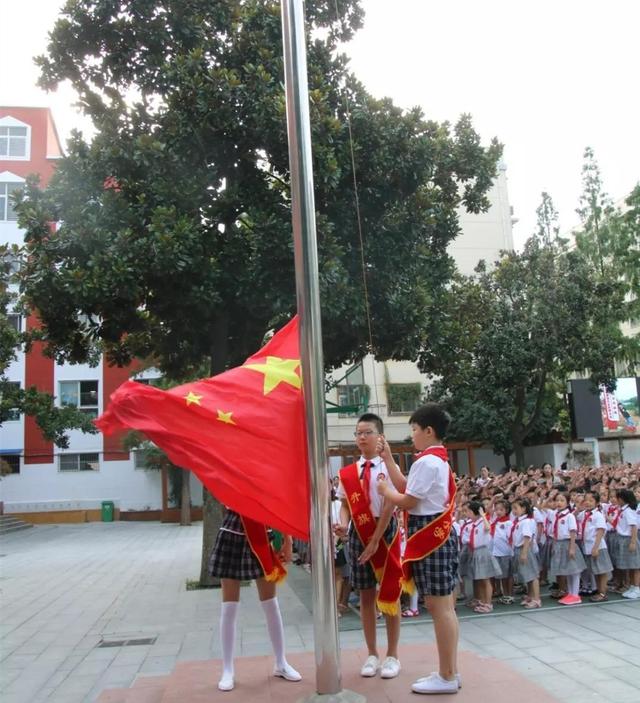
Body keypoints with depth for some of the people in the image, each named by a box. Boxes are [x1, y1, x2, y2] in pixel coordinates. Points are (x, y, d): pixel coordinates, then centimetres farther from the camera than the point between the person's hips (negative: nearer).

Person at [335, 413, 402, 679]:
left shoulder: (388, 467, -7)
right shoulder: (348, 472, 6)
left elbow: (389, 506, -12)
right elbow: (345, 505, 7)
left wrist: (375, 540, -16)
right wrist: (343, 525, -15)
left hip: (384, 532, -4)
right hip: (358, 534, 4)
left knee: (389, 593, 6)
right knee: (366, 595, 10)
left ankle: (392, 655, 18)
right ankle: (372, 654, 22)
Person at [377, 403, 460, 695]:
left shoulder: (426, 462, -16)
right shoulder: (439, 460, 15)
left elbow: (407, 501, -15)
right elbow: (405, 486, 16)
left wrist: (385, 491, 2)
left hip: (428, 536, -10)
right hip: (439, 534, 10)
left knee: (439, 608, -3)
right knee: (444, 607, 13)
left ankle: (447, 677, 5)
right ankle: (449, 672, 22)